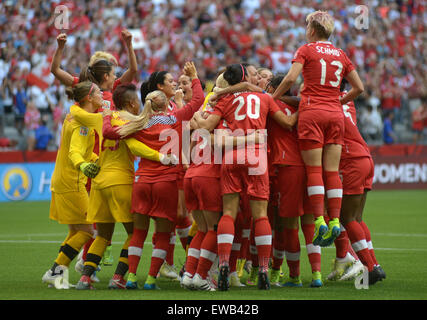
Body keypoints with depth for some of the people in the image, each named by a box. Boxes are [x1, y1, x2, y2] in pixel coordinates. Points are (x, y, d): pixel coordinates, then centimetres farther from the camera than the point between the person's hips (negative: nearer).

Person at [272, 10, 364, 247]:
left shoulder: (306, 50, 2)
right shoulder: (341, 55, 15)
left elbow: (290, 79, -11)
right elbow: (359, 88, 16)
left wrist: (273, 97, 2)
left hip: (312, 112, -4)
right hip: (335, 114, 4)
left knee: (314, 169, -5)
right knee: (331, 170, 3)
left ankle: (319, 219, -15)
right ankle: (334, 220, -5)